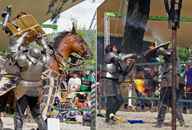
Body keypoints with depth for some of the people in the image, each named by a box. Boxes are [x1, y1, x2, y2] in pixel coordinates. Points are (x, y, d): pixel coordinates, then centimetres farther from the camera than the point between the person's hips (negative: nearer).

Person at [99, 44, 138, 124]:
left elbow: (121, 72, 20)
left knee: (120, 100, 3)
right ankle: (108, 119, 4)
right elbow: (122, 58, -16)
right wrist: (132, 55, -6)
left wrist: (127, 65, 7)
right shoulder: (109, 55, -4)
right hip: (107, 81, -9)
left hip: (114, 81, 9)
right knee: (112, 100, -10)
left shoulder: (116, 61, 21)